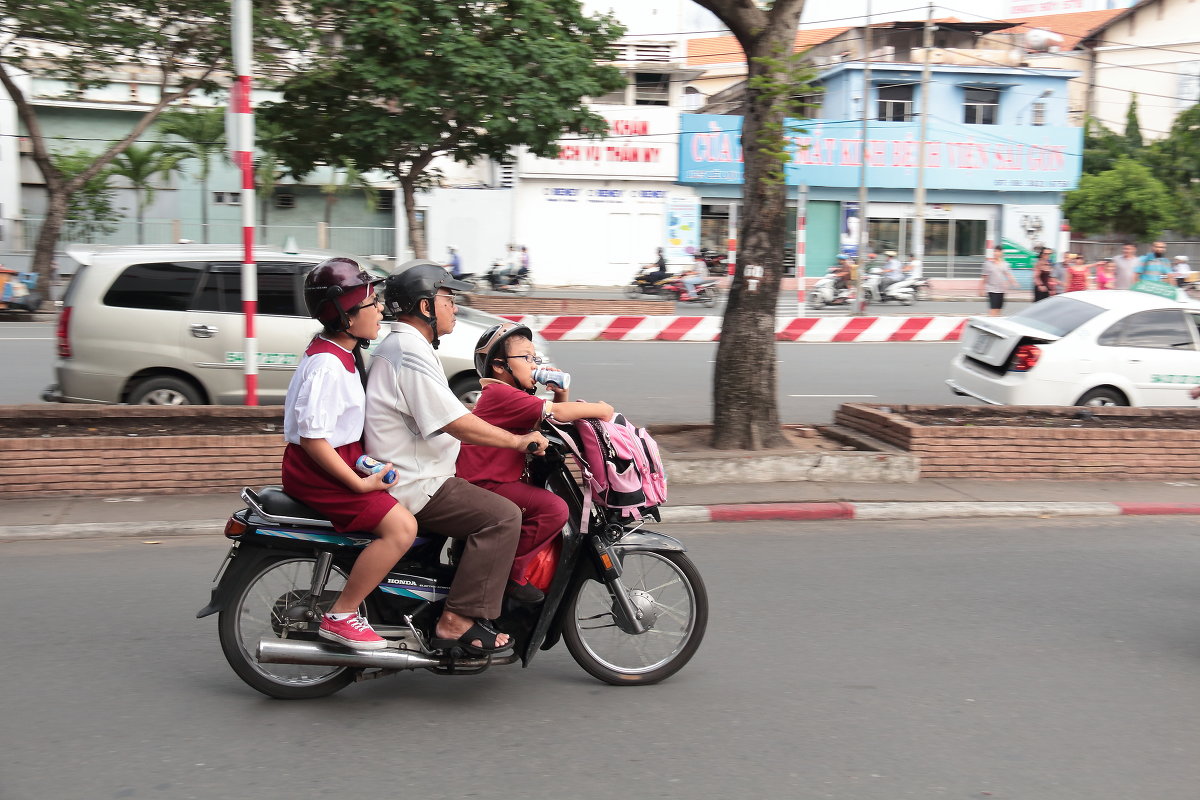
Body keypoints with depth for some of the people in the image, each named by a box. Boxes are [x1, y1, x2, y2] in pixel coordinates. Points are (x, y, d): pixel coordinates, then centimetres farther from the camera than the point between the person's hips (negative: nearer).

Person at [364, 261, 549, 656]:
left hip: (407, 473, 11)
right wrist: (519, 441, -15)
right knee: (503, 516, -18)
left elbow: (446, 416, 24)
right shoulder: (410, 353, -19)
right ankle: (459, 620, -16)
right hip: (414, 487, -11)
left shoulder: (398, 345, 16)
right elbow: (458, 424, -24)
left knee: (496, 503, 18)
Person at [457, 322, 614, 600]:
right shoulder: (501, 394, -16)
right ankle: (511, 573, -15)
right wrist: (600, 409, -11)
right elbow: (558, 413, -23)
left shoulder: (513, 396, 19)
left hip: (499, 480, 11)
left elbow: (554, 415, 21)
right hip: (485, 485, -11)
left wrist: (561, 393, 2)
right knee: (554, 508, -26)